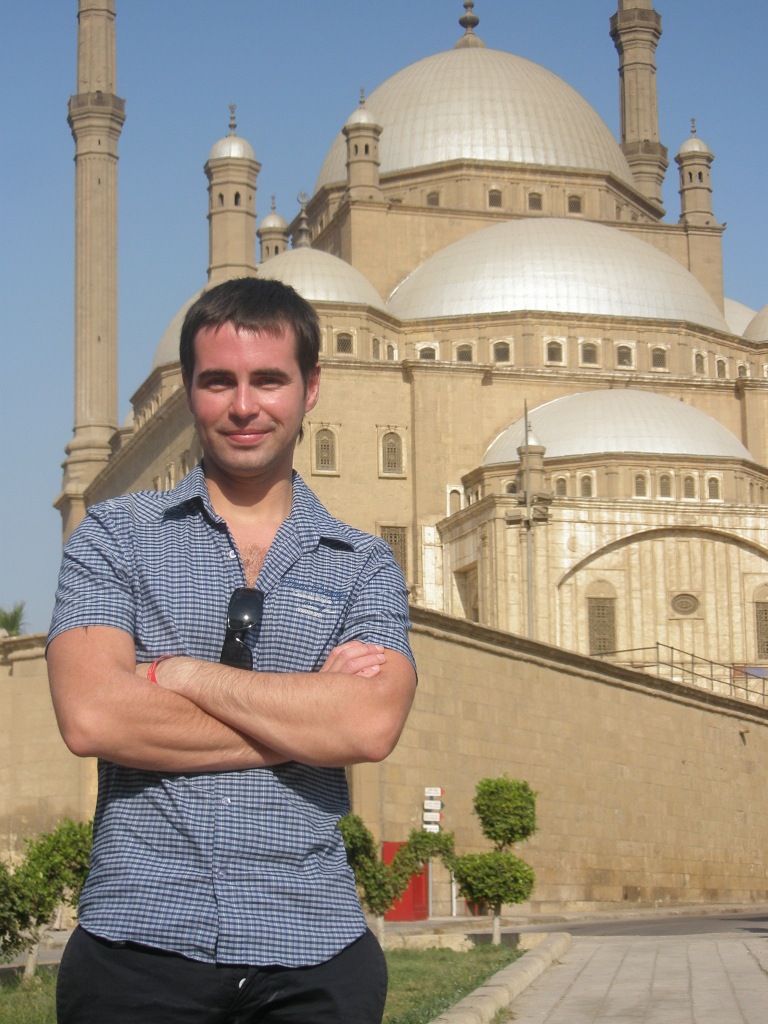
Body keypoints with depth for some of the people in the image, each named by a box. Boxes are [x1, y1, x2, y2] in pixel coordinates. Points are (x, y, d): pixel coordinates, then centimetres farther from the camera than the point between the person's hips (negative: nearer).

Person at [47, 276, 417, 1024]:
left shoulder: (363, 565, 9)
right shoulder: (116, 536, 6)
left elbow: (371, 726, -9)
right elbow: (90, 717, -10)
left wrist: (178, 673, -8)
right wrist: (306, 710, -7)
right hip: (139, 942, -1)